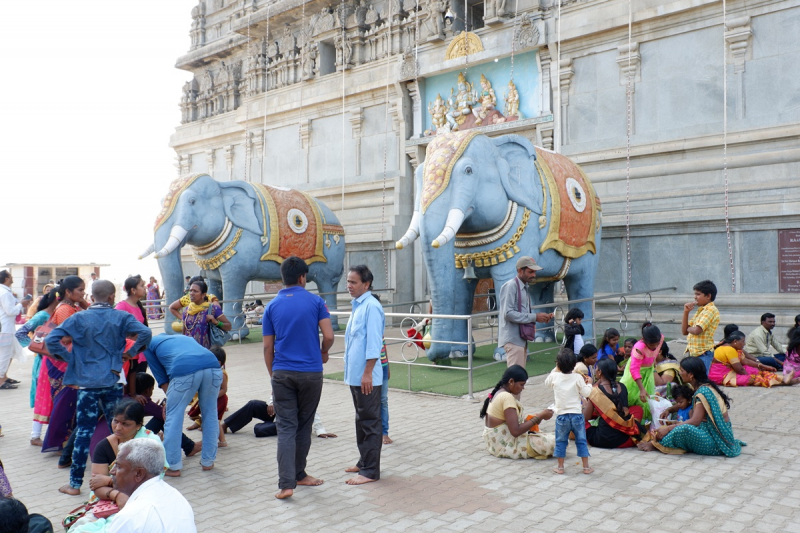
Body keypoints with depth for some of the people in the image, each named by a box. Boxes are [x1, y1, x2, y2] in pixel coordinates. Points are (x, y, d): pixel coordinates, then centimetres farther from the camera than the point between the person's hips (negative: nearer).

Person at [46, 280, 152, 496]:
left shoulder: (78, 318, -1)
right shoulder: (121, 317, -1)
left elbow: (51, 340, -9)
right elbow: (145, 333, -13)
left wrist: (68, 357, 3)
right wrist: (131, 351, 1)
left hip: (87, 383, 0)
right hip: (113, 382, 1)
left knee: (84, 432, 3)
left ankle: (75, 484, 7)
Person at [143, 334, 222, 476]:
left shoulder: (150, 344, 30)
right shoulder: (185, 337, 42)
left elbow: (162, 378, 24)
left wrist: (171, 399, 31)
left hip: (184, 370, -4)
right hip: (213, 367, 4)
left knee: (173, 416, 12)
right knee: (210, 414, 19)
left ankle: (173, 466, 17)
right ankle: (208, 461, 28)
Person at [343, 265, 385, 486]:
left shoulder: (371, 307, -16)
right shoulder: (357, 306, 14)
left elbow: (373, 343, -21)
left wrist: (367, 373, -22)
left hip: (366, 378, -10)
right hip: (355, 375, 10)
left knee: (369, 423, -1)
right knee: (361, 421, 18)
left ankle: (370, 471, 7)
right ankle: (364, 462, 30)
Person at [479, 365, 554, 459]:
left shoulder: (498, 393, 8)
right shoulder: (507, 397, -21)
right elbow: (516, 431, -25)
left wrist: (531, 420, 0)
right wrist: (539, 417, -17)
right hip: (505, 446, -10)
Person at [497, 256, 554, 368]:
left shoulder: (524, 287, 16)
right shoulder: (510, 286, -12)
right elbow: (508, 313, -20)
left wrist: (541, 317, 2)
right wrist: (534, 317, -18)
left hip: (522, 338, 9)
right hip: (513, 339, -9)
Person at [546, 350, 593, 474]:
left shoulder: (554, 376, -5)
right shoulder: (578, 378, -9)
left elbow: (546, 383, 16)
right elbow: (586, 393, -7)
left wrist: (555, 370, 24)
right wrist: (588, 384, 11)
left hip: (561, 415, 0)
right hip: (577, 414, 0)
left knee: (561, 441, 11)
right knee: (581, 441, 10)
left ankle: (560, 467, 14)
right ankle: (586, 467, 15)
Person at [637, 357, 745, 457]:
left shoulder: (703, 391, -17)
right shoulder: (705, 388, 13)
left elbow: (695, 421, -22)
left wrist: (668, 428, -17)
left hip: (715, 443, -11)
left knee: (684, 429, -29)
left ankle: (655, 444, -11)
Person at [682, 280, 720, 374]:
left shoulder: (711, 310, -11)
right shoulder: (700, 310, 16)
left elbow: (697, 330, -23)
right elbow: (684, 331, 14)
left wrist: (688, 328, 0)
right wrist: (686, 312, 5)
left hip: (703, 353, -9)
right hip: (693, 352, 9)